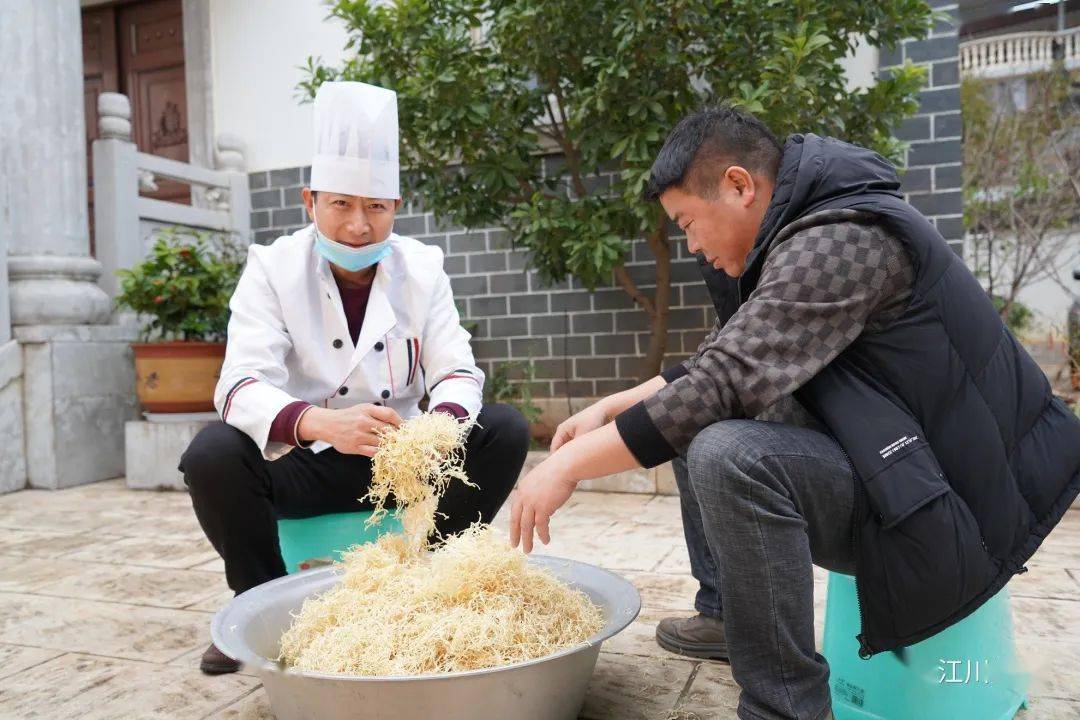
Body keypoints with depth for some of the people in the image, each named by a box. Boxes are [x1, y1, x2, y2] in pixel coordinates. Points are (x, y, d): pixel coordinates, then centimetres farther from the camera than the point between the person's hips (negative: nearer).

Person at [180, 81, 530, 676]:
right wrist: (321, 423, -44)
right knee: (212, 455, -30)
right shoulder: (272, 268, -8)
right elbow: (241, 386, -21)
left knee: (505, 430, -19)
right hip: (302, 463, -1)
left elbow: (456, 372, -8)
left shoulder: (422, 268, -2)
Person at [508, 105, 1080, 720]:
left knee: (727, 455, -32)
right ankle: (725, 616, 18)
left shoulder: (841, 241, -22)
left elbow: (721, 385, -28)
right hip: (890, 461, 10)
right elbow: (721, 366, 13)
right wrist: (610, 408, 5)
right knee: (688, 420, 13)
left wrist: (569, 465, -20)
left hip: (939, 511, -10)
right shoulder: (805, 233, 9)